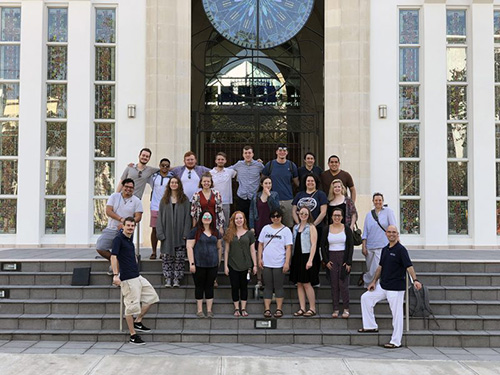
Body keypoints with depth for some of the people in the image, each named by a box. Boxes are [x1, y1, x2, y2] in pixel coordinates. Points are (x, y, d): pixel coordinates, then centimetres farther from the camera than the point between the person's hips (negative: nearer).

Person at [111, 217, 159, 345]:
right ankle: (133, 336, 3)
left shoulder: (130, 239, 16)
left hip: (137, 277, 9)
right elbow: (113, 256, -20)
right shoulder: (119, 239, -11)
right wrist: (115, 275, -29)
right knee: (132, 306, -5)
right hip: (128, 278, -9)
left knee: (151, 296, 12)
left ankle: (138, 322, 20)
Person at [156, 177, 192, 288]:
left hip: (179, 235, -1)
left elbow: (187, 217, 0)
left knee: (179, 258, -2)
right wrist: (160, 233, -4)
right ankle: (168, 279, 4)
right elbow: (160, 216, 6)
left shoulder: (185, 200, 5)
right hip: (167, 234, 1)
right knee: (167, 257, 0)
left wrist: (186, 233, -8)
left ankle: (177, 279, 3)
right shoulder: (164, 200, 9)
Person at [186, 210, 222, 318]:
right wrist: (192, 263, -11)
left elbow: (219, 247, 18)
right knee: (199, 286, 4)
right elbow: (189, 247, -6)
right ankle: (199, 310, 12)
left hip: (212, 265, 3)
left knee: (210, 286, 7)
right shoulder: (195, 231, -3)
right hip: (199, 265, -3)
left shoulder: (216, 232, 11)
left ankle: (209, 310, 13)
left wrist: (218, 261, 14)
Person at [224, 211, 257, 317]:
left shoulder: (249, 233, 2)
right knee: (235, 287, 4)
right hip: (233, 265, 0)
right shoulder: (230, 234, 3)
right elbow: (226, 250, 5)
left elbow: (252, 250, 4)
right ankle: (236, 308, 13)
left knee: (244, 286, 6)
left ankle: (243, 308, 14)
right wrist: (225, 265, 0)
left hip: (245, 265, 0)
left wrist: (255, 265, 0)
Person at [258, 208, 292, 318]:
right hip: (266, 263, 3)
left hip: (279, 264, -3)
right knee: (268, 286, 6)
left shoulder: (286, 230, 0)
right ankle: (267, 309, 8)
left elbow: (288, 247, -4)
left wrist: (287, 262, -12)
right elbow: (260, 244, 12)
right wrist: (259, 258, 4)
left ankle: (279, 309, 9)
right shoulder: (266, 228, 8)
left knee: (278, 287, 2)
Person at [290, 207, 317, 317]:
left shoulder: (311, 227, -3)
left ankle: (312, 308, 2)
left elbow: (313, 245, -10)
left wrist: (310, 260, -18)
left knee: (306, 284, -7)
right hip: (297, 257, 6)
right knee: (299, 284, 6)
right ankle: (302, 308, 11)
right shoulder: (295, 227, 14)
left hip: (306, 257, -6)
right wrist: (291, 258, 11)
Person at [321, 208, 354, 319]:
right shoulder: (327, 229, 5)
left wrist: (349, 262, -7)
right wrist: (326, 261, -1)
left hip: (343, 258, -2)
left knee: (343, 283, -5)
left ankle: (346, 309, 3)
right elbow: (323, 245, 8)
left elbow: (351, 246, 0)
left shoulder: (346, 229, 1)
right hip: (331, 258, 2)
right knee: (334, 284, 2)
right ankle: (335, 309, 7)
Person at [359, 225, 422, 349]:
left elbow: (409, 266, -21)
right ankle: (371, 326, 18)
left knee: (397, 314, -2)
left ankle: (395, 341, 7)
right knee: (366, 297, 9)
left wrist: (415, 280, -35)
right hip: (383, 286, 8)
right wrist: (374, 281, 13)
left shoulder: (401, 249, -12)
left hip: (396, 288, -8)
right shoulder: (385, 249, 11)